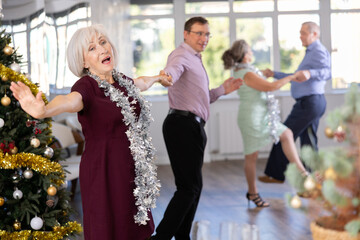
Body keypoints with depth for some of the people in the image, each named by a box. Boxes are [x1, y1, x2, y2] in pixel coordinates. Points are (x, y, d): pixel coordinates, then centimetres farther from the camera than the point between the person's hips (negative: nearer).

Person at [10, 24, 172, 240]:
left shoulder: (121, 81, 8)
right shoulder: (87, 86, -14)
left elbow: (140, 83, 32)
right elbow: (70, 101, -37)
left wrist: (158, 78, 53)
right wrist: (43, 110, -60)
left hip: (132, 171, 7)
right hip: (104, 172, -7)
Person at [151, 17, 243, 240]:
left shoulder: (196, 60, 24)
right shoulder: (181, 55, -8)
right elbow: (173, 69, -34)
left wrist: (223, 90, 22)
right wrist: (166, 76, -56)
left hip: (193, 127, 10)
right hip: (182, 126, -10)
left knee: (194, 187, 16)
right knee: (189, 187, -13)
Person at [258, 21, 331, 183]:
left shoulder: (318, 51, -11)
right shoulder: (311, 52, 23)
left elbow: (327, 72, -29)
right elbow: (296, 77, 27)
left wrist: (309, 73, -47)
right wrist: (274, 74, 22)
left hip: (308, 102, -10)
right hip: (314, 102, 10)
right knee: (308, 143, 11)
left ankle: (276, 175, 4)